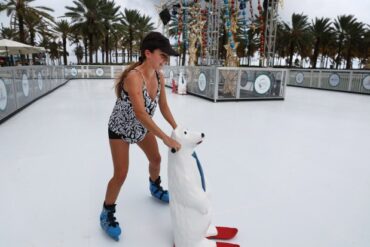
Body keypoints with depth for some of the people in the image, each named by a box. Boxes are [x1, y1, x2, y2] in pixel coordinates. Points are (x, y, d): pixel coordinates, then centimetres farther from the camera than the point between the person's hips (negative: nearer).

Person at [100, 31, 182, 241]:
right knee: (121, 174, -5)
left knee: (156, 159, 20)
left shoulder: (159, 77, -13)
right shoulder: (134, 76, -35)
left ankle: (155, 188, 51)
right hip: (120, 128, -7)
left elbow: (163, 106, -3)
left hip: (142, 127, 7)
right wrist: (167, 139, -43)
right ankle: (107, 213, 20)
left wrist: (177, 129, -13)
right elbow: (141, 113, -43)